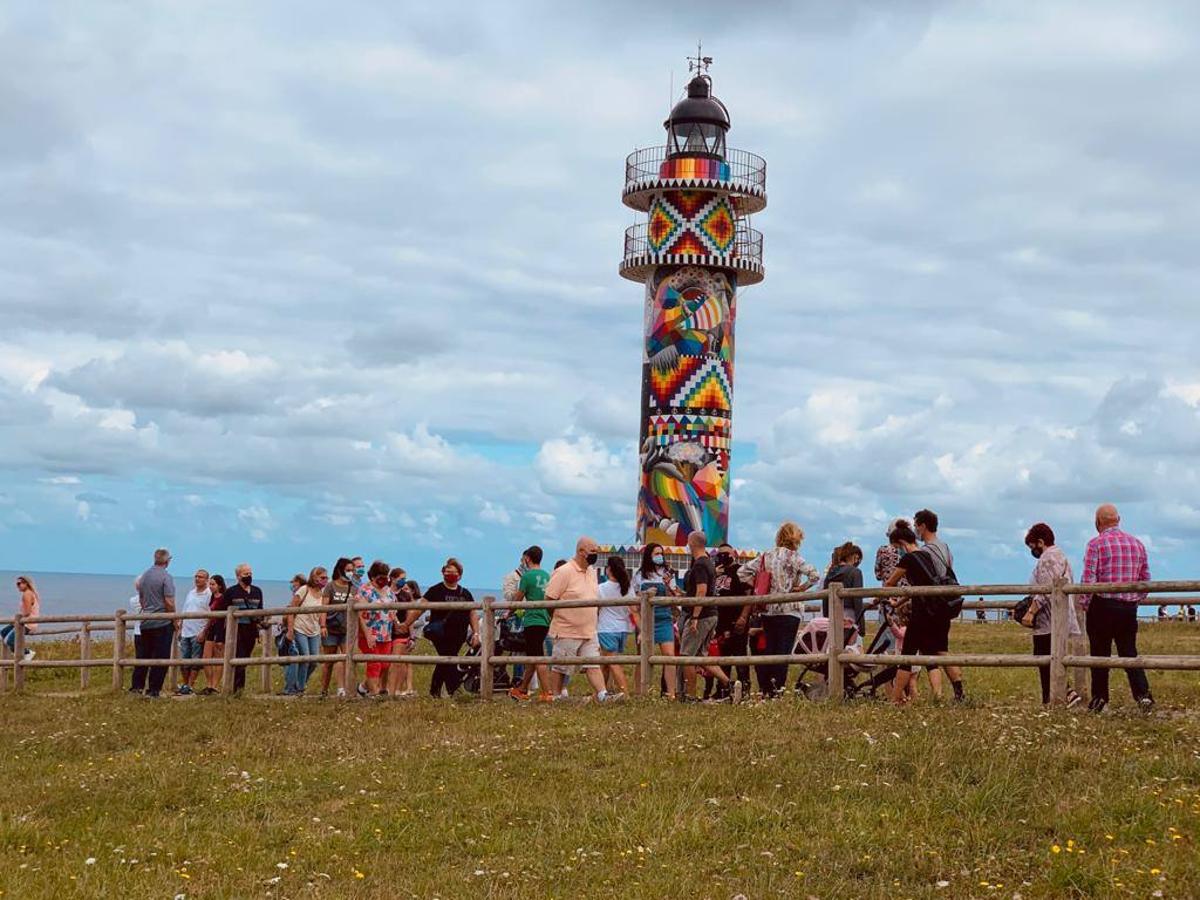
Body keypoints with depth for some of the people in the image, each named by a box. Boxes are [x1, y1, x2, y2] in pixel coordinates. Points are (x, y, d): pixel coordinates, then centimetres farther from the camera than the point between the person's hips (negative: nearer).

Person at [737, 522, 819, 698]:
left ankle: (765, 690, 10)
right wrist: (801, 588, -7)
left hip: (768, 610, 5)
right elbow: (815, 575, -21)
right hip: (789, 610, -5)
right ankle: (777, 691, -5)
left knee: (768, 650, 10)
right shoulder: (794, 557, -9)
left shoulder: (766, 556, 7)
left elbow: (742, 572, 7)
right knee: (783, 652, -1)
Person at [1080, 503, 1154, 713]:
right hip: (1129, 607, 4)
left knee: (1100, 654, 6)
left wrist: (1084, 603, -1)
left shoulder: (1096, 544, -7)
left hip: (1102, 605, -4)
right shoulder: (1137, 544, 9)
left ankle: (1099, 699, 9)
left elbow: (1089, 579, -13)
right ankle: (1143, 694, -9)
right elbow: (1146, 579, 12)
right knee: (1129, 652, 8)